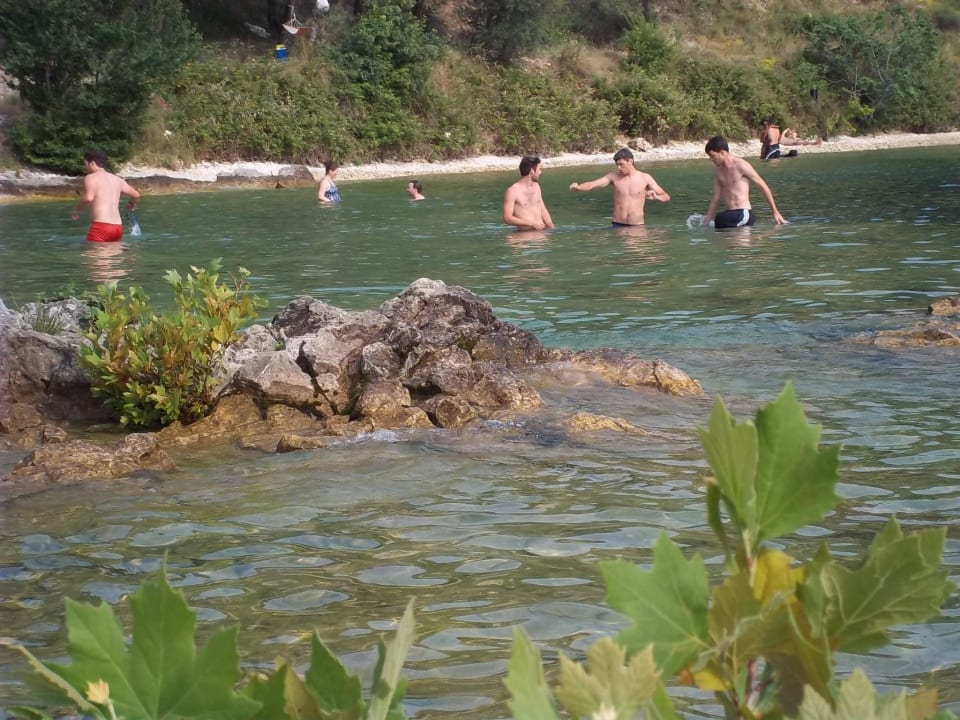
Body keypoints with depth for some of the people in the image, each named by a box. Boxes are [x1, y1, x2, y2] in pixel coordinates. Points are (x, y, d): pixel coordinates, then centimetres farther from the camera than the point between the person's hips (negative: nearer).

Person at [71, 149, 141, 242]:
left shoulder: (91, 178, -1)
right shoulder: (117, 179, 19)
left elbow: (88, 198, -18)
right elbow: (136, 195, 25)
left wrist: (77, 209, -1)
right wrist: (132, 204, 47)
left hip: (101, 226, -7)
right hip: (118, 227, 7)